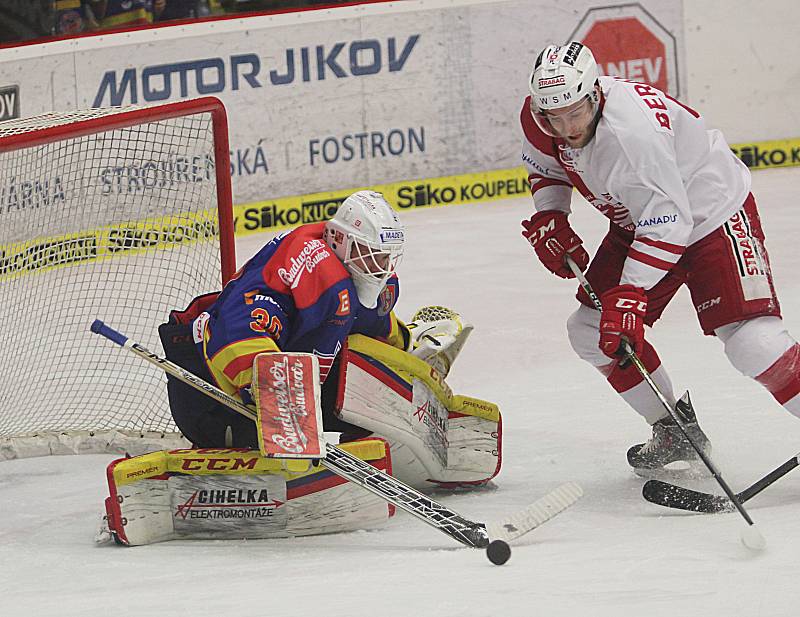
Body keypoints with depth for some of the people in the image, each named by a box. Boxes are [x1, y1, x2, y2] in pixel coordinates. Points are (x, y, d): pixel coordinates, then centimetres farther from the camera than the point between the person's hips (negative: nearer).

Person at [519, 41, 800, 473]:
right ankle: (676, 433, 17)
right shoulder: (539, 118, -13)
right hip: (637, 221, 9)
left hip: (710, 210, -8)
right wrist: (547, 219, -3)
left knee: (750, 340, -23)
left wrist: (629, 295, -36)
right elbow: (545, 163, 12)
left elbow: (666, 224, -34)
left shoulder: (631, 131, -37)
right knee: (591, 332, 4)